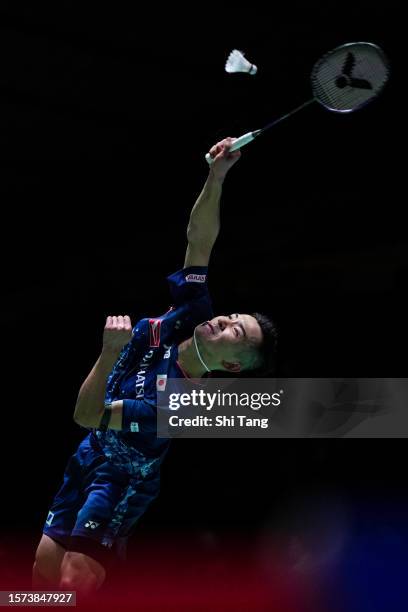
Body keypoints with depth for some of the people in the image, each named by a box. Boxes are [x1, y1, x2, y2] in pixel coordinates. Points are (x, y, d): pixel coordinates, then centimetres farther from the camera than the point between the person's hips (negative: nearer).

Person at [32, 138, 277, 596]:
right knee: (47, 562, 9)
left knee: (74, 581, -19)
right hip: (90, 456, 7)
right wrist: (216, 176, -32)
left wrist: (110, 352, -42)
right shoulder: (190, 317, -15)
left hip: (123, 475, -7)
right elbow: (199, 238, -16)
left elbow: (87, 416, -31)